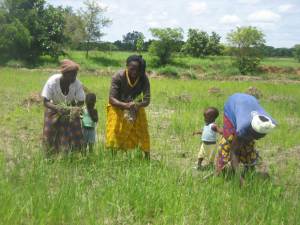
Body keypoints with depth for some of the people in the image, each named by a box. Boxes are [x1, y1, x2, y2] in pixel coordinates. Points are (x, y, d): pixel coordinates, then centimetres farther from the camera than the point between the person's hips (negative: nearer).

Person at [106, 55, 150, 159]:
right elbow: (111, 99, -30)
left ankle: (147, 157, 13)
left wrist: (137, 105, -44)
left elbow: (147, 100, -21)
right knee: (115, 134, -10)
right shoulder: (118, 77, -26)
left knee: (142, 132, 2)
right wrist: (125, 105, -48)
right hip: (118, 108, -2)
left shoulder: (144, 79, -20)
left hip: (136, 109, 2)